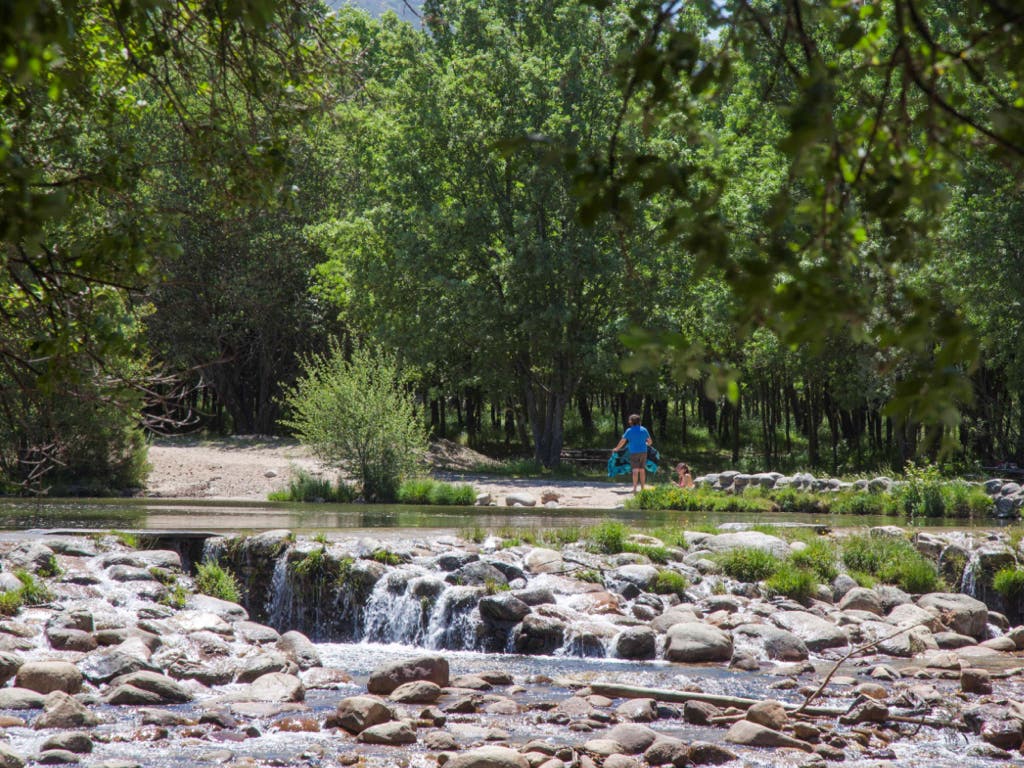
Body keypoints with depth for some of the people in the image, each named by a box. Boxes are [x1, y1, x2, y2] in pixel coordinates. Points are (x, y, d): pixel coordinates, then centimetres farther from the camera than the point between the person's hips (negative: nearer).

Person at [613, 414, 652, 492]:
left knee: (635, 470, -6)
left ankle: (634, 488, -14)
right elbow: (650, 441, 12)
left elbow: (622, 441, -2)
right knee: (642, 470, 8)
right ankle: (642, 488, 11)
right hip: (643, 452, 3)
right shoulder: (644, 430, 6)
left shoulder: (629, 431, -3)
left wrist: (616, 449, 13)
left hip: (634, 453, -3)